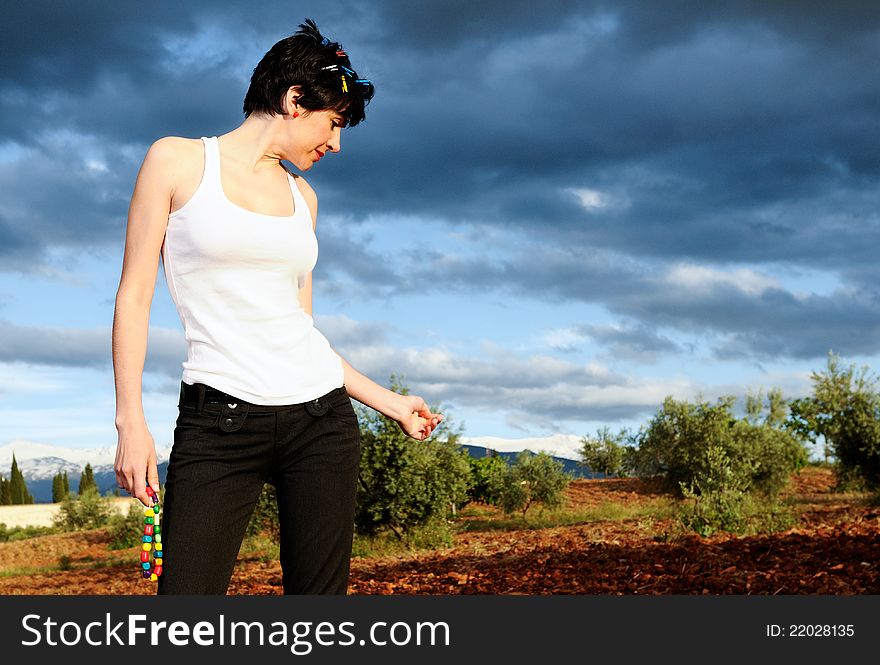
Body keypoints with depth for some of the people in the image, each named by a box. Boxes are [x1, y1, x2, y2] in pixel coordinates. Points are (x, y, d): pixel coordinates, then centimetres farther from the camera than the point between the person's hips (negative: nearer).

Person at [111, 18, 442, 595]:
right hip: (220, 418, -5)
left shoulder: (301, 196, 16)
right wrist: (131, 421, -8)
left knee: (318, 594, 1)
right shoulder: (178, 160, 2)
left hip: (321, 416, 5)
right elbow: (135, 295, 0)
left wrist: (388, 402, 18)